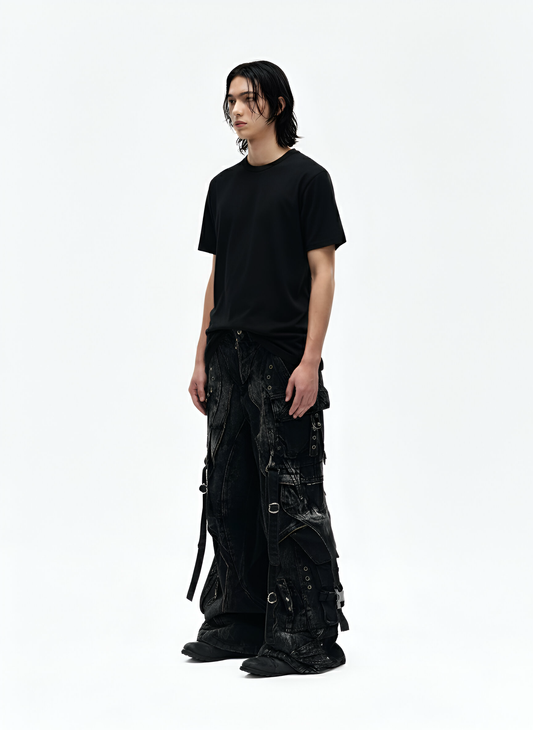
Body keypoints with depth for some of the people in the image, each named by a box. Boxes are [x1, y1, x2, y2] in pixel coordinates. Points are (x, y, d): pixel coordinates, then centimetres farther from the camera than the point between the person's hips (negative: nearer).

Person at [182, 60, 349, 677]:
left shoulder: (307, 178, -4)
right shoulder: (224, 186, 15)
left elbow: (322, 272, -8)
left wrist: (310, 360, -16)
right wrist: (202, 359, 12)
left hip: (284, 357, -7)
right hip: (229, 356, 7)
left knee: (291, 498, -6)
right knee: (228, 493, 10)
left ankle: (307, 637, 0)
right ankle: (238, 621, 21)